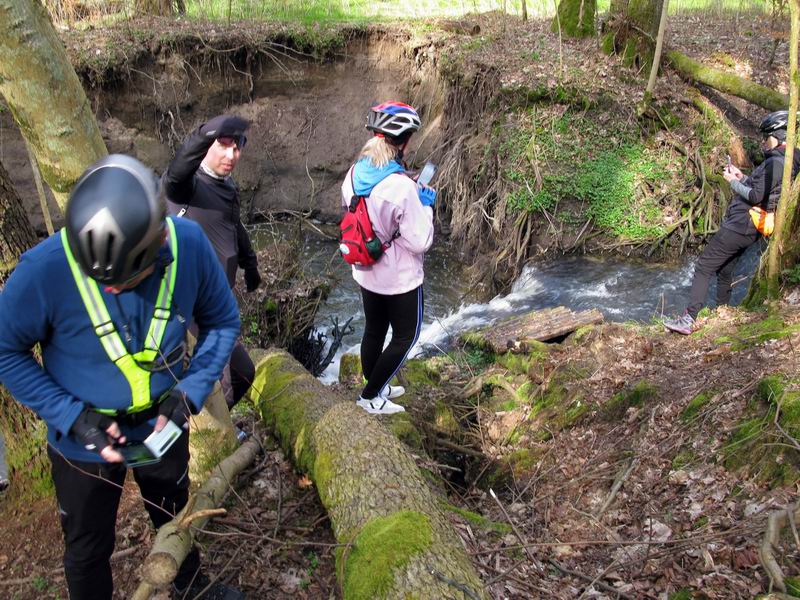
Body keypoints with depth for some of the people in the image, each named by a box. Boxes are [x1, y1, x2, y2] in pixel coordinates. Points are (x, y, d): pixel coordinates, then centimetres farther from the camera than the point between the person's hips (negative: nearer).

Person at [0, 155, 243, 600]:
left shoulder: (189, 244, -25)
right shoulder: (45, 268, -31)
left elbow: (223, 321, -9)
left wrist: (190, 392, -20)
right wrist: (72, 417, -24)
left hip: (163, 426, 3)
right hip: (83, 441, -2)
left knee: (175, 517, 30)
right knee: (88, 548, 21)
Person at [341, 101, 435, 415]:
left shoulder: (354, 175, -6)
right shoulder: (402, 187, -28)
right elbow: (419, 242, -23)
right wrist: (426, 206, -7)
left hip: (366, 273, 7)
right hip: (399, 277, -7)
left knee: (374, 330, 22)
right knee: (405, 336, 14)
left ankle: (376, 387, 40)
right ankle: (370, 395, 21)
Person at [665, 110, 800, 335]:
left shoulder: (776, 163, -17)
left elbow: (756, 197, -22)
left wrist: (733, 181, -8)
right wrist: (742, 177, 11)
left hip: (738, 227, -10)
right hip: (748, 230, 10)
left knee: (704, 268, -9)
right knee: (724, 271, 21)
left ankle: (689, 319, -13)